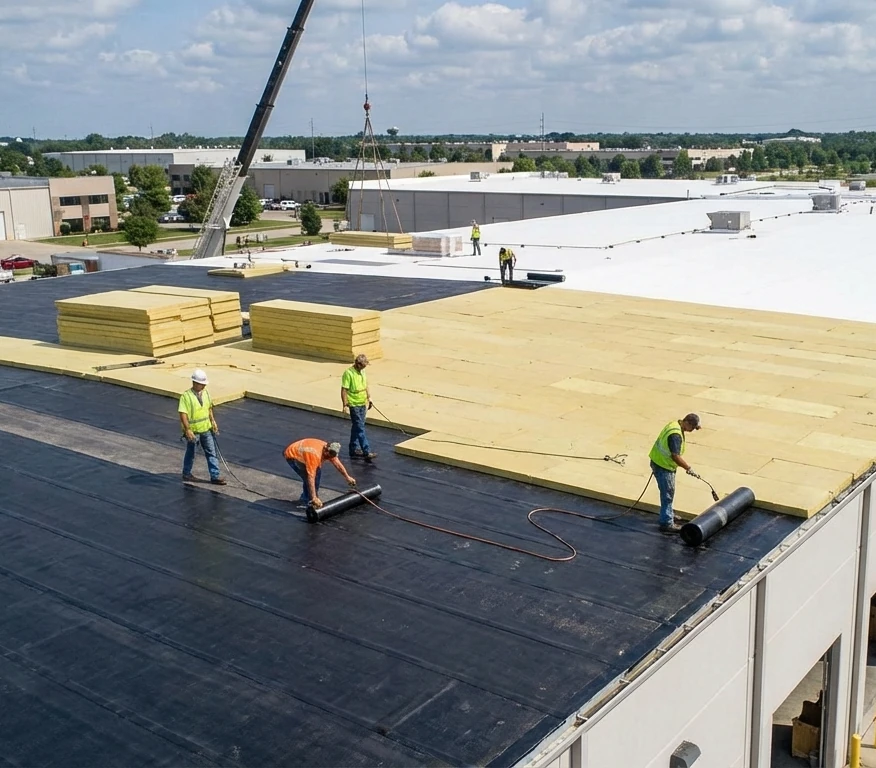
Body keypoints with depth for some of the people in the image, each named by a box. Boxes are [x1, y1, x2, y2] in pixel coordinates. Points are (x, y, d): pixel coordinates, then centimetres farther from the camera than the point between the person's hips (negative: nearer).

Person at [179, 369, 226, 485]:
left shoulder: (205, 392, 0)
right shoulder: (186, 396, -19)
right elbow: (183, 414, -22)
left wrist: (213, 421, 8)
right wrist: (187, 430, -27)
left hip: (206, 429, 5)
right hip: (192, 431, -5)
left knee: (212, 453, 4)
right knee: (190, 454, 14)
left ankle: (215, 476, 9)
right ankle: (186, 474, 33)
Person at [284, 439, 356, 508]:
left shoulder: (328, 449, -12)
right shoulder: (315, 455, -37)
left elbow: (337, 463, 5)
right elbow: (311, 477, -39)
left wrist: (347, 477, 15)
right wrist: (314, 498, -40)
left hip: (300, 453, 9)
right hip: (291, 455, -9)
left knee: (317, 473, 8)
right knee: (307, 477, -18)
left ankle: (304, 498, 19)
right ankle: (307, 501, -5)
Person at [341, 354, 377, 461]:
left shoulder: (362, 371, 8)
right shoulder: (348, 373, -16)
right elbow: (344, 390, -16)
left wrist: (369, 398, 19)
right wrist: (345, 405, -19)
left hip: (363, 404, 8)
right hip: (354, 405, -8)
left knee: (356, 428, 15)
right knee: (360, 429, -9)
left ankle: (354, 450, 24)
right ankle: (367, 453, -12)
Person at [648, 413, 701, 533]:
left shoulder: (675, 424, 2)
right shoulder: (676, 435, -30)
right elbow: (676, 456, -31)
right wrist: (689, 468, -21)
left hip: (659, 462, 10)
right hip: (663, 466, -10)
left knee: (669, 492, 23)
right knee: (667, 494, -1)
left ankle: (668, 514, 39)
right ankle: (666, 523, 6)